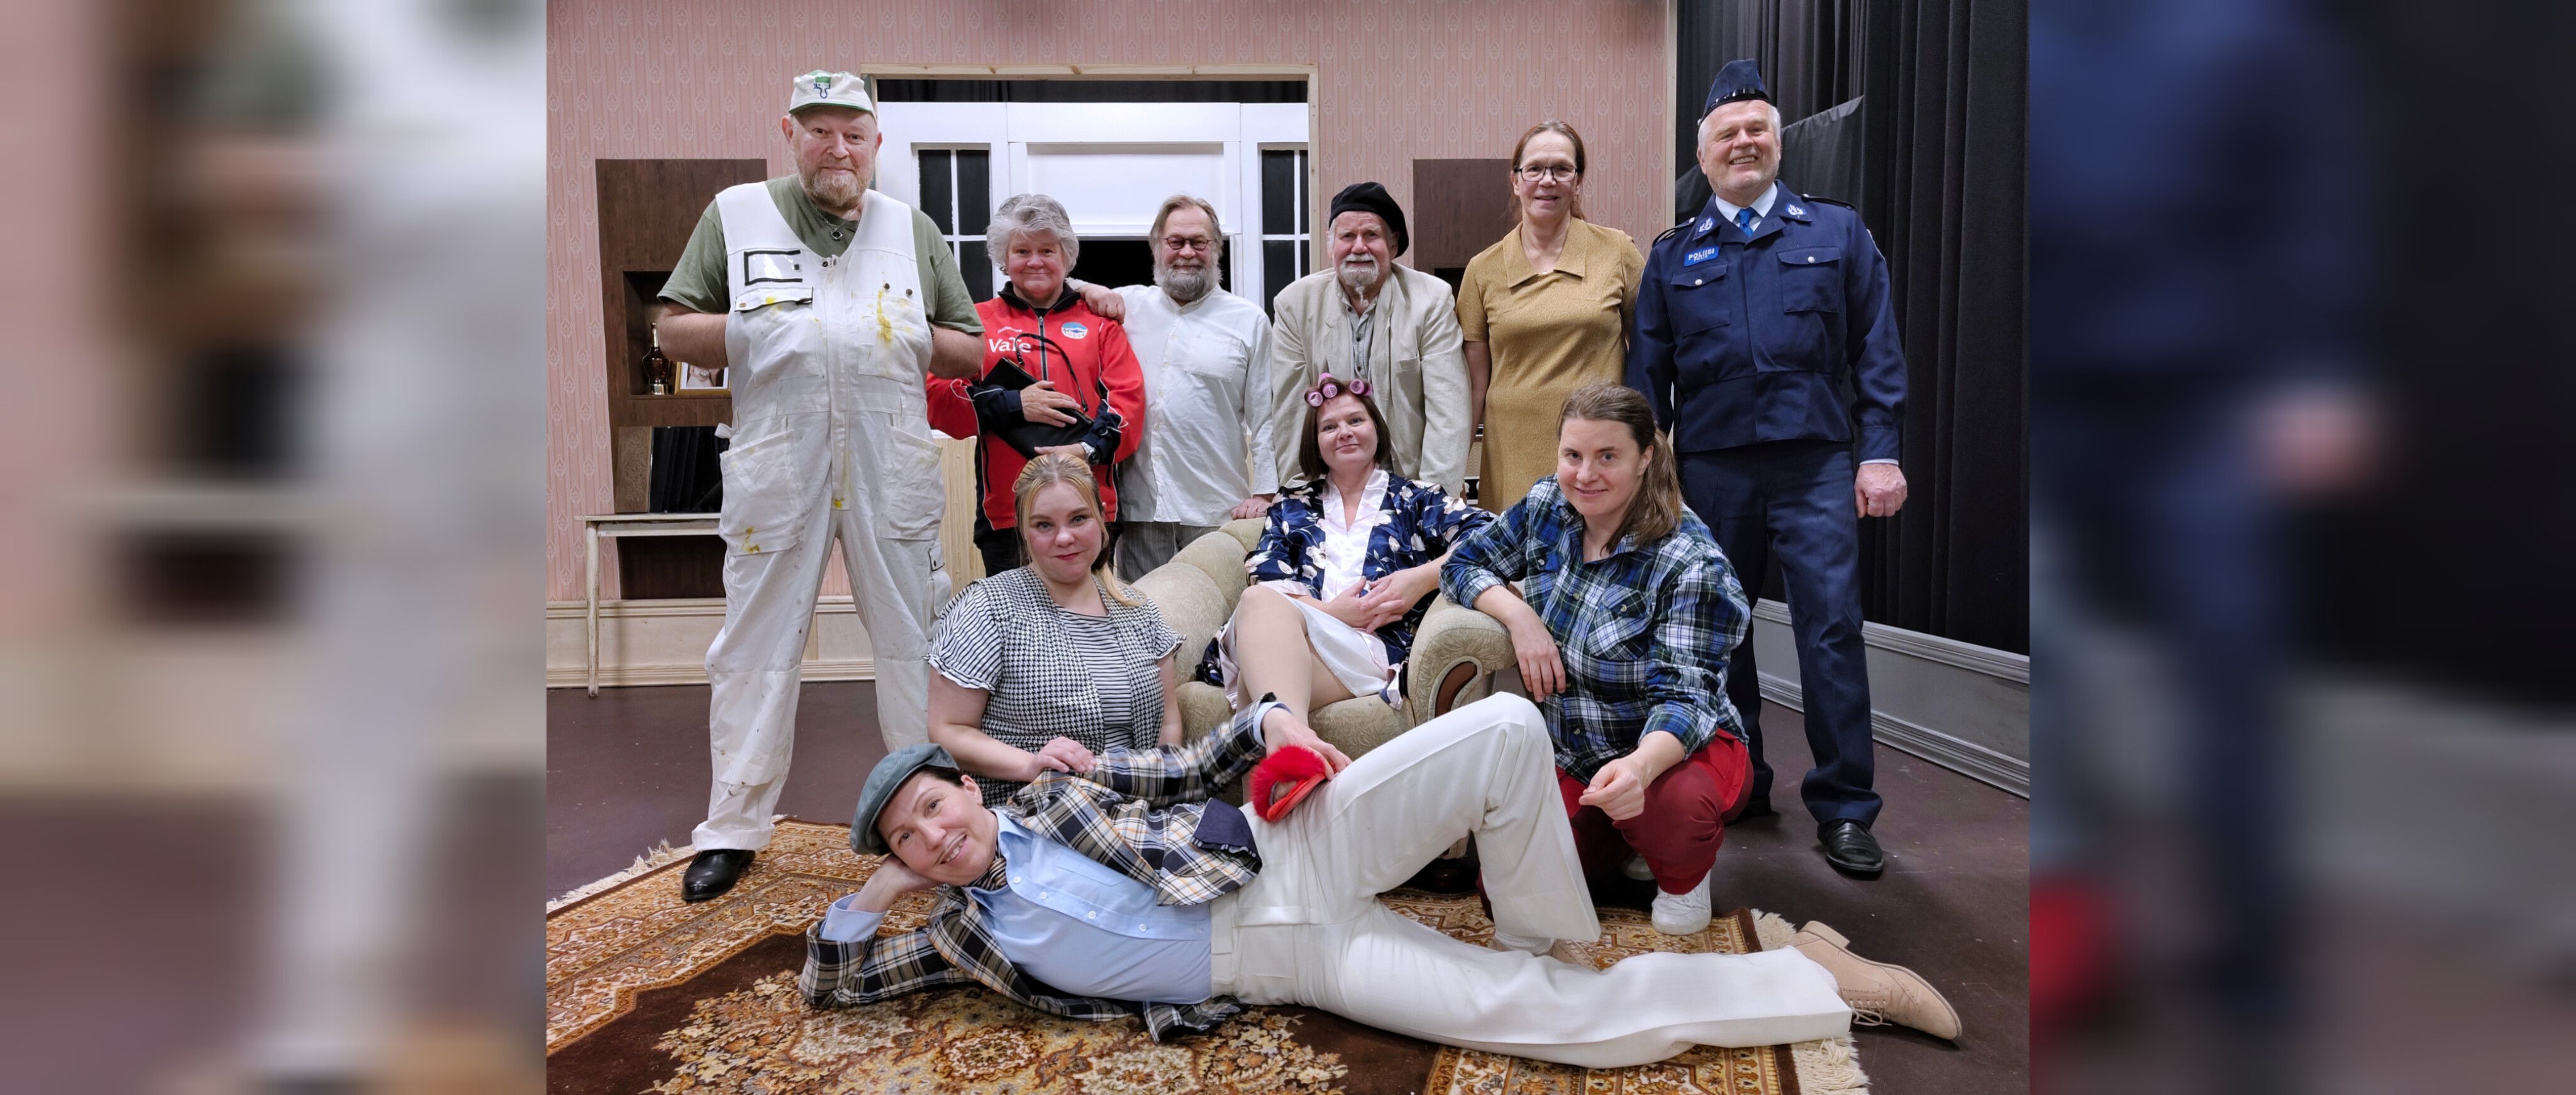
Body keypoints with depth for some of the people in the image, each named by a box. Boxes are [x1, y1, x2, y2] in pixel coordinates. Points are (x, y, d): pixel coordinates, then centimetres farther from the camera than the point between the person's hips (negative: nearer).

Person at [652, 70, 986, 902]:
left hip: (893, 468, 1)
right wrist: (768, 337, -8)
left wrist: (906, 338, -4)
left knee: (915, 642, 6)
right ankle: (733, 829, 17)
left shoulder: (913, 229, 13)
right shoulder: (735, 215, 9)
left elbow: (969, 350, 14)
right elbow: (675, 331, 6)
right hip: (776, 466, -1)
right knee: (758, 646, 6)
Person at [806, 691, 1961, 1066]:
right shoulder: (957, 934, 9)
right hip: (1300, 961, -1)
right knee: (1554, 1017, -15)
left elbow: (1183, 767, 12)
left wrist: (1264, 722, -5)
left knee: (1504, 729, -24)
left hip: (1292, 850, 1)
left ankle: (1538, 937, -1)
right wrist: (864, 896, -2)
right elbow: (830, 985, 13)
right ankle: (1822, 983, -3)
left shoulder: (1057, 789, 8)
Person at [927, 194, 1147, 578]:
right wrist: (1013, 403, -11)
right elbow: (938, 398, 2)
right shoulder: (978, 322, 12)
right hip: (1005, 512, 0)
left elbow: (1128, 397, 3)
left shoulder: (1098, 321, 13)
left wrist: (1089, 448, -14)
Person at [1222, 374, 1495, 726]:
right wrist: (1332, 612, -6)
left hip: (1377, 649, -2)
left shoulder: (1417, 500, 24)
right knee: (1260, 601, -36)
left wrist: (1421, 579, -8)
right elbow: (1264, 586, 12)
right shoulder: (1291, 510, 30)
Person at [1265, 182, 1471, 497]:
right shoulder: (1295, 304, 1)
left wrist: (1438, 494, -14)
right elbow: (1290, 411, 1)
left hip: (1413, 483, 0)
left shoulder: (1433, 299, -3)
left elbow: (1447, 409, -7)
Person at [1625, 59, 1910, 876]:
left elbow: (1876, 351, 5)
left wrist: (1879, 453, -4)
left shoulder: (1838, 234, 9)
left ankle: (1844, 810, 5)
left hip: (1815, 465, -2)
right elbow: (1646, 372, 9)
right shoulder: (1673, 256, 12)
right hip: (1710, 467, 2)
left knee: (1831, 627, -5)